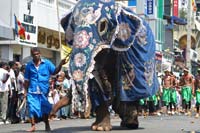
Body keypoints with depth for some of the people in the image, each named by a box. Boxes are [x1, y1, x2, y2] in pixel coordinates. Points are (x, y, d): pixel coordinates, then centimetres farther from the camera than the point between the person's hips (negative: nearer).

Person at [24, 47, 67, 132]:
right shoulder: (29, 65, 6)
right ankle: (33, 126, 5)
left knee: (45, 109, 5)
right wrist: (25, 91, 10)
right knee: (32, 108, -3)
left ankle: (47, 125, 19)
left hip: (44, 91, -1)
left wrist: (60, 64, -23)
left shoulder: (47, 63, 1)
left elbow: (55, 71, -6)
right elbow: (27, 80, 11)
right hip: (32, 91, 1)